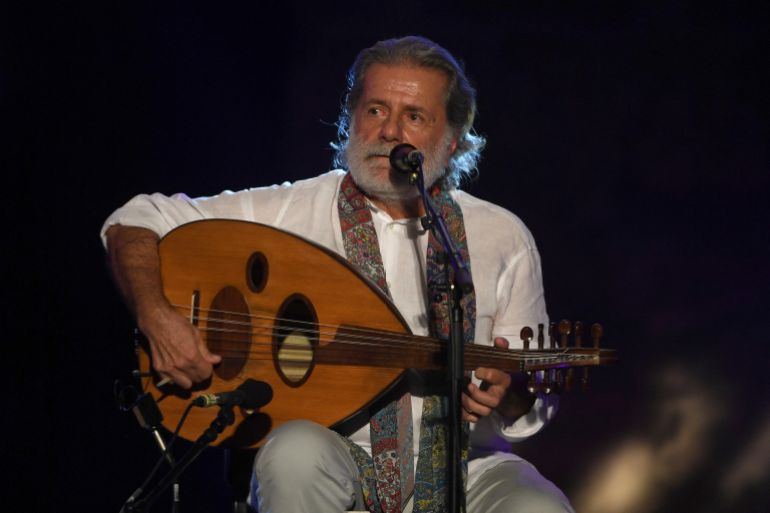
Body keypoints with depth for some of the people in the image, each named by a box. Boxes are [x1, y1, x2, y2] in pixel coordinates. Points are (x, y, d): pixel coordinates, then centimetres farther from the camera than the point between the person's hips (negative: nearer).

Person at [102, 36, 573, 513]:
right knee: (298, 449, -35)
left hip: (461, 466, 0)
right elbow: (134, 222, 5)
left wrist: (509, 394, -15)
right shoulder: (289, 212, 1)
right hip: (336, 454, 0)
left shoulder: (504, 237, 5)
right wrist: (158, 316, -14)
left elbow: (536, 399, 10)